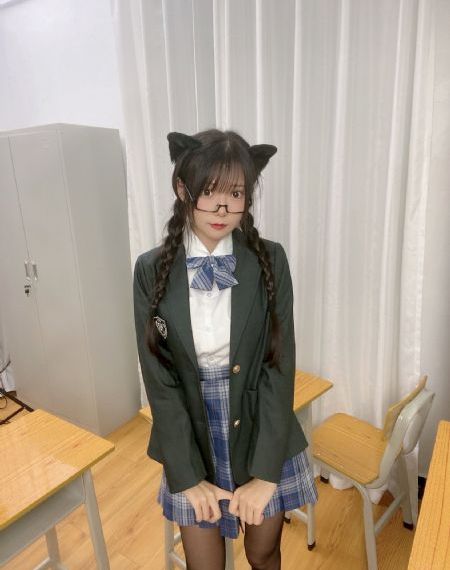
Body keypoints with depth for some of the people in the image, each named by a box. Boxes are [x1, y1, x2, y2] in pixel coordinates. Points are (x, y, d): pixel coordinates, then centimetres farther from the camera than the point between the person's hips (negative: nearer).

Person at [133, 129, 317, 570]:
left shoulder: (270, 261, -12)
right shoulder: (152, 270, -11)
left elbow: (279, 366, -12)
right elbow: (159, 379, -9)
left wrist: (265, 472, -12)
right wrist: (188, 476, -8)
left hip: (264, 442, 1)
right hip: (193, 446, 0)